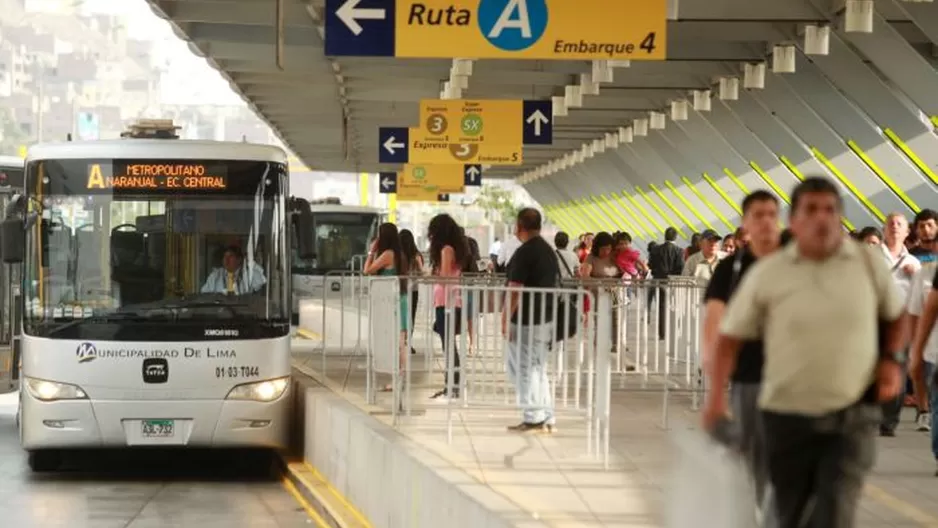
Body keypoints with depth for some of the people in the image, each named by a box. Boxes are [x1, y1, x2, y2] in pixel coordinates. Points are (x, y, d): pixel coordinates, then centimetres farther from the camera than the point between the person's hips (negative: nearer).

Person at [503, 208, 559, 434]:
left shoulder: (524, 253, -16)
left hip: (525, 321, -9)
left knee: (522, 369, -1)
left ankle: (534, 419, -1)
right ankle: (546, 419, 15)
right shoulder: (549, 251, 11)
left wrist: (506, 319, -15)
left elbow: (515, 289, -20)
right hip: (546, 320, 9)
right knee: (539, 369, 14)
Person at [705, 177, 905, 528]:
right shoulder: (767, 273, -4)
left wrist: (891, 359, 2)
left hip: (853, 416, -1)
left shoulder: (869, 262, -1)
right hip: (787, 416, 1)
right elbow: (729, 336, 1)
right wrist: (716, 395, -10)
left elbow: (894, 315, 17)